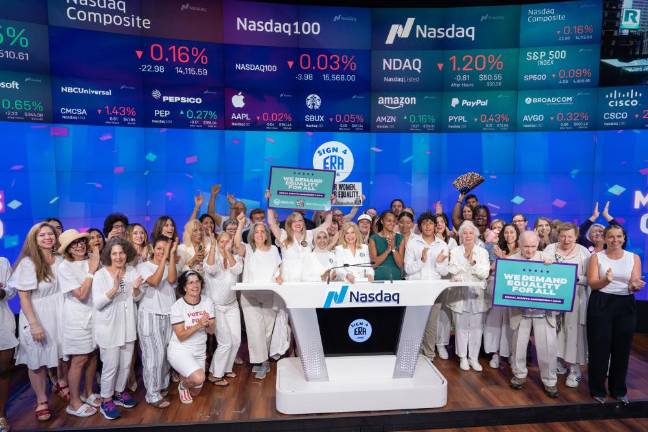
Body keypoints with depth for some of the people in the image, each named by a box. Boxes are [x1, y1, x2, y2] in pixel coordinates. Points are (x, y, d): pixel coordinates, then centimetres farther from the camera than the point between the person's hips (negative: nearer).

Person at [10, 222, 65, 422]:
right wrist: (34, 324, -19)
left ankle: (61, 383, 43)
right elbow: (23, 296, -16)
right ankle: (41, 401, 25)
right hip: (37, 316, -4)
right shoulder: (28, 263, -15)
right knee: (38, 360, 8)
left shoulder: (60, 260, 0)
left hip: (59, 314, 5)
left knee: (63, 352, 17)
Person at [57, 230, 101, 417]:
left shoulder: (91, 262, 2)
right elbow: (81, 294, -19)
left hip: (94, 316, 5)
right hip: (77, 320, -5)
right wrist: (91, 271, -17)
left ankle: (88, 393, 32)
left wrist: (97, 265, -5)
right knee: (79, 360, 2)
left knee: (93, 355, 13)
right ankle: (74, 403, 18)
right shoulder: (65, 267, -13)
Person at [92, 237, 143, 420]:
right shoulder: (100, 274, -12)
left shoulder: (132, 271, -1)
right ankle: (106, 401, 21)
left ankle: (119, 392, 36)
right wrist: (114, 288, -30)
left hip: (127, 325, 5)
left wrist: (136, 289, -15)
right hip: (109, 327, -4)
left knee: (126, 364, 15)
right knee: (110, 366, 3)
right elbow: (97, 303, -17)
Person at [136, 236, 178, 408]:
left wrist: (172, 255, -19)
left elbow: (172, 280, -15)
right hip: (150, 315, -4)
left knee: (166, 353, 5)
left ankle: (162, 386, 23)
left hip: (168, 315, 4)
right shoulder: (144, 266, -2)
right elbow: (154, 281, -21)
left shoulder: (170, 266, 8)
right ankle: (152, 395, 6)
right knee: (154, 354, -4)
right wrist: (164, 258, -24)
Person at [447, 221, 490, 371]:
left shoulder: (482, 252, 6)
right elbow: (452, 271, -6)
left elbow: (484, 274, -4)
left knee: (476, 327, 3)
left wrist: (473, 262, -15)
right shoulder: (455, 251, 4)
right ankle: (463, 357, 16)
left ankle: (474, 357, 17)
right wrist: (464, 258, -13)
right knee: (461, 326, 2)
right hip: (459, 293, -1)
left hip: (477, 294, 1)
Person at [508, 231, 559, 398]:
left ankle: (550, 381, 22)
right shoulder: (511, 260, -1)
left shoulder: (547, 259, 4)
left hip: (543, 310, 0)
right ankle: (519, 375, 32)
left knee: (547, 346, 4)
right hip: (520, 310, 0)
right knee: (518, 345, 12)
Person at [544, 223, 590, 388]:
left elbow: (589, 278, -2)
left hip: (575, 298, -2)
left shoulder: (583, 252, -2)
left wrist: (576, 278, -19)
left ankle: (574, 369, 12)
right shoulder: (550, 249, 3)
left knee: (573, 331, 1)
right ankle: (557, 361, 27)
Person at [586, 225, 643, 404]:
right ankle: (597, 389, 15)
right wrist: (606, 280, -28)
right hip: (600, 304, -2)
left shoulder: (634, 258, 6)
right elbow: (592, 283, -8)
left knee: (622, 348, 9)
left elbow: (635, 283, -2)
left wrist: (634, 286, -26)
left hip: (626, 305, 2)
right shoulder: (596, 257, 0)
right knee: (599, 347, 1)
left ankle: (619, 389, 27)